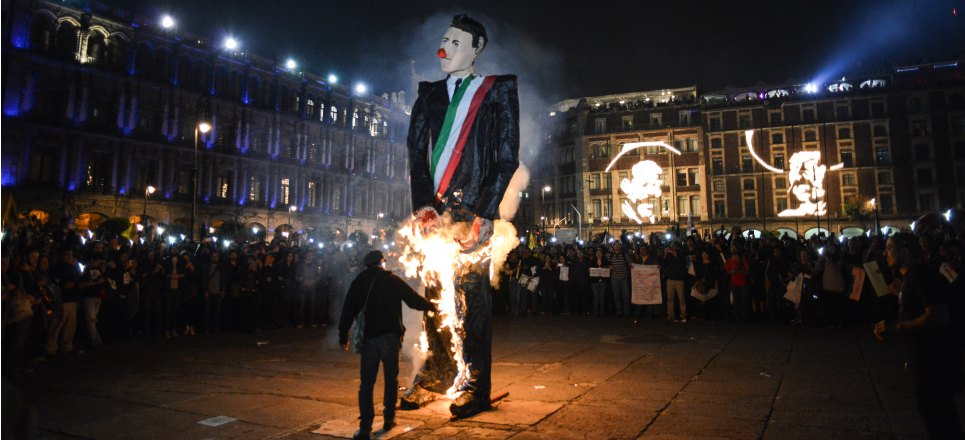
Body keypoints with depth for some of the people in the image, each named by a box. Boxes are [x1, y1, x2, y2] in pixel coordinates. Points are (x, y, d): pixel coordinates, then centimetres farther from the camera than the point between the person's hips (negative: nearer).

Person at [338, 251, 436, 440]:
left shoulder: (358, 282, 5)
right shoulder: (392, 280, 0)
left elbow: (348, 310, 4)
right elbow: (414, 300, 4)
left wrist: (343, 336, 10)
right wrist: (432, 306, 22)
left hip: (368, 338, 1)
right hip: (390, 337, -1)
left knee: (366, 383, 4)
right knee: (391, 379, 15)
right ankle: (389, 419, 19)